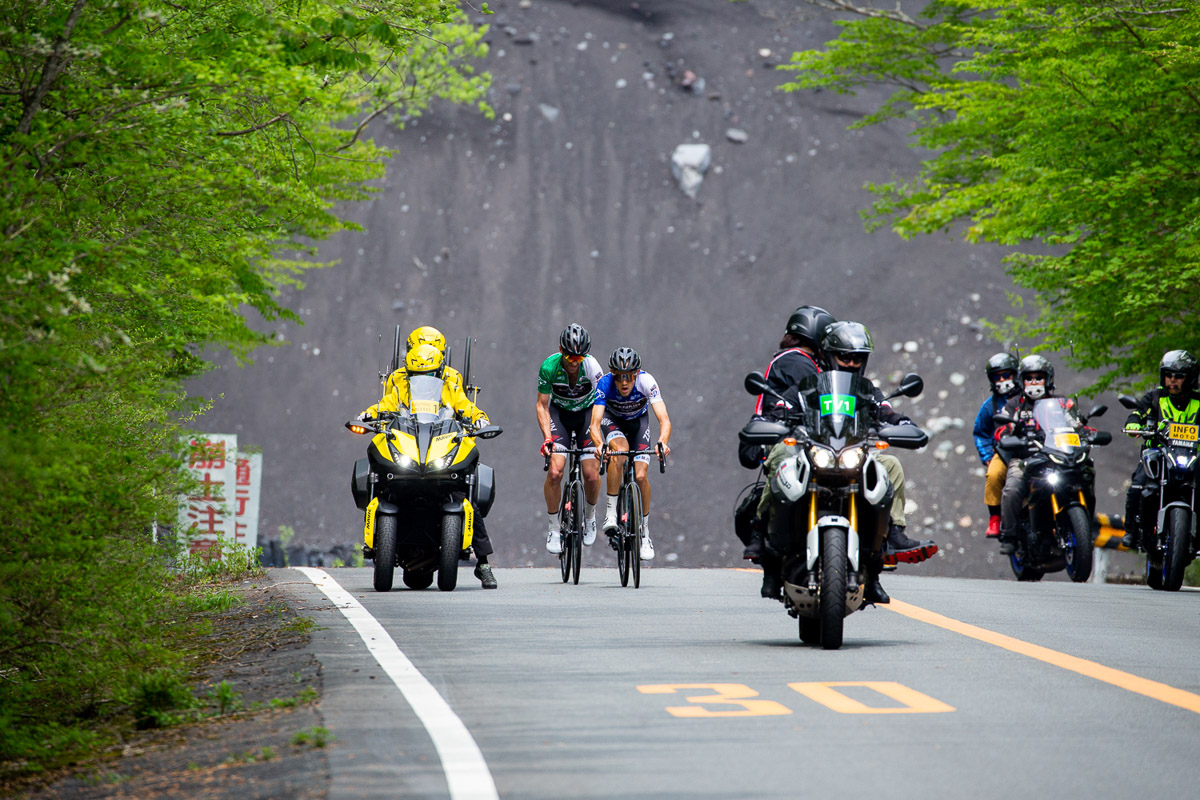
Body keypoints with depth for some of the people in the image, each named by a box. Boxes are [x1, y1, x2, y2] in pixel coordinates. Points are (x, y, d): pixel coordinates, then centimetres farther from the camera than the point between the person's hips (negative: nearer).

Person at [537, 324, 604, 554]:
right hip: (559, 412, 0)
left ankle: (590, 516, 19)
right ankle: (554, 528, -2)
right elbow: (542, 405, -15)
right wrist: (547, 437, -28)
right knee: (554, 471, -18)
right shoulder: (549, 367, -25)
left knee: (591, 475, -12)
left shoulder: (591, 365, -28)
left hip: (586, 412, 0)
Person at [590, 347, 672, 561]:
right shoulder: (604, 384, -34)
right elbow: (595, 424, -38)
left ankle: (645, 533, 3)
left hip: (638, 421, 1)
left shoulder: (646, 381, -34)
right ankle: (611, 513, -24)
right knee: (620, 450, -34)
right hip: (612, 420, -1)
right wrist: (600, 445, -60)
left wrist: (662, 442, -60)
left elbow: (664, 419, -40)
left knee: (640, 476, -15)